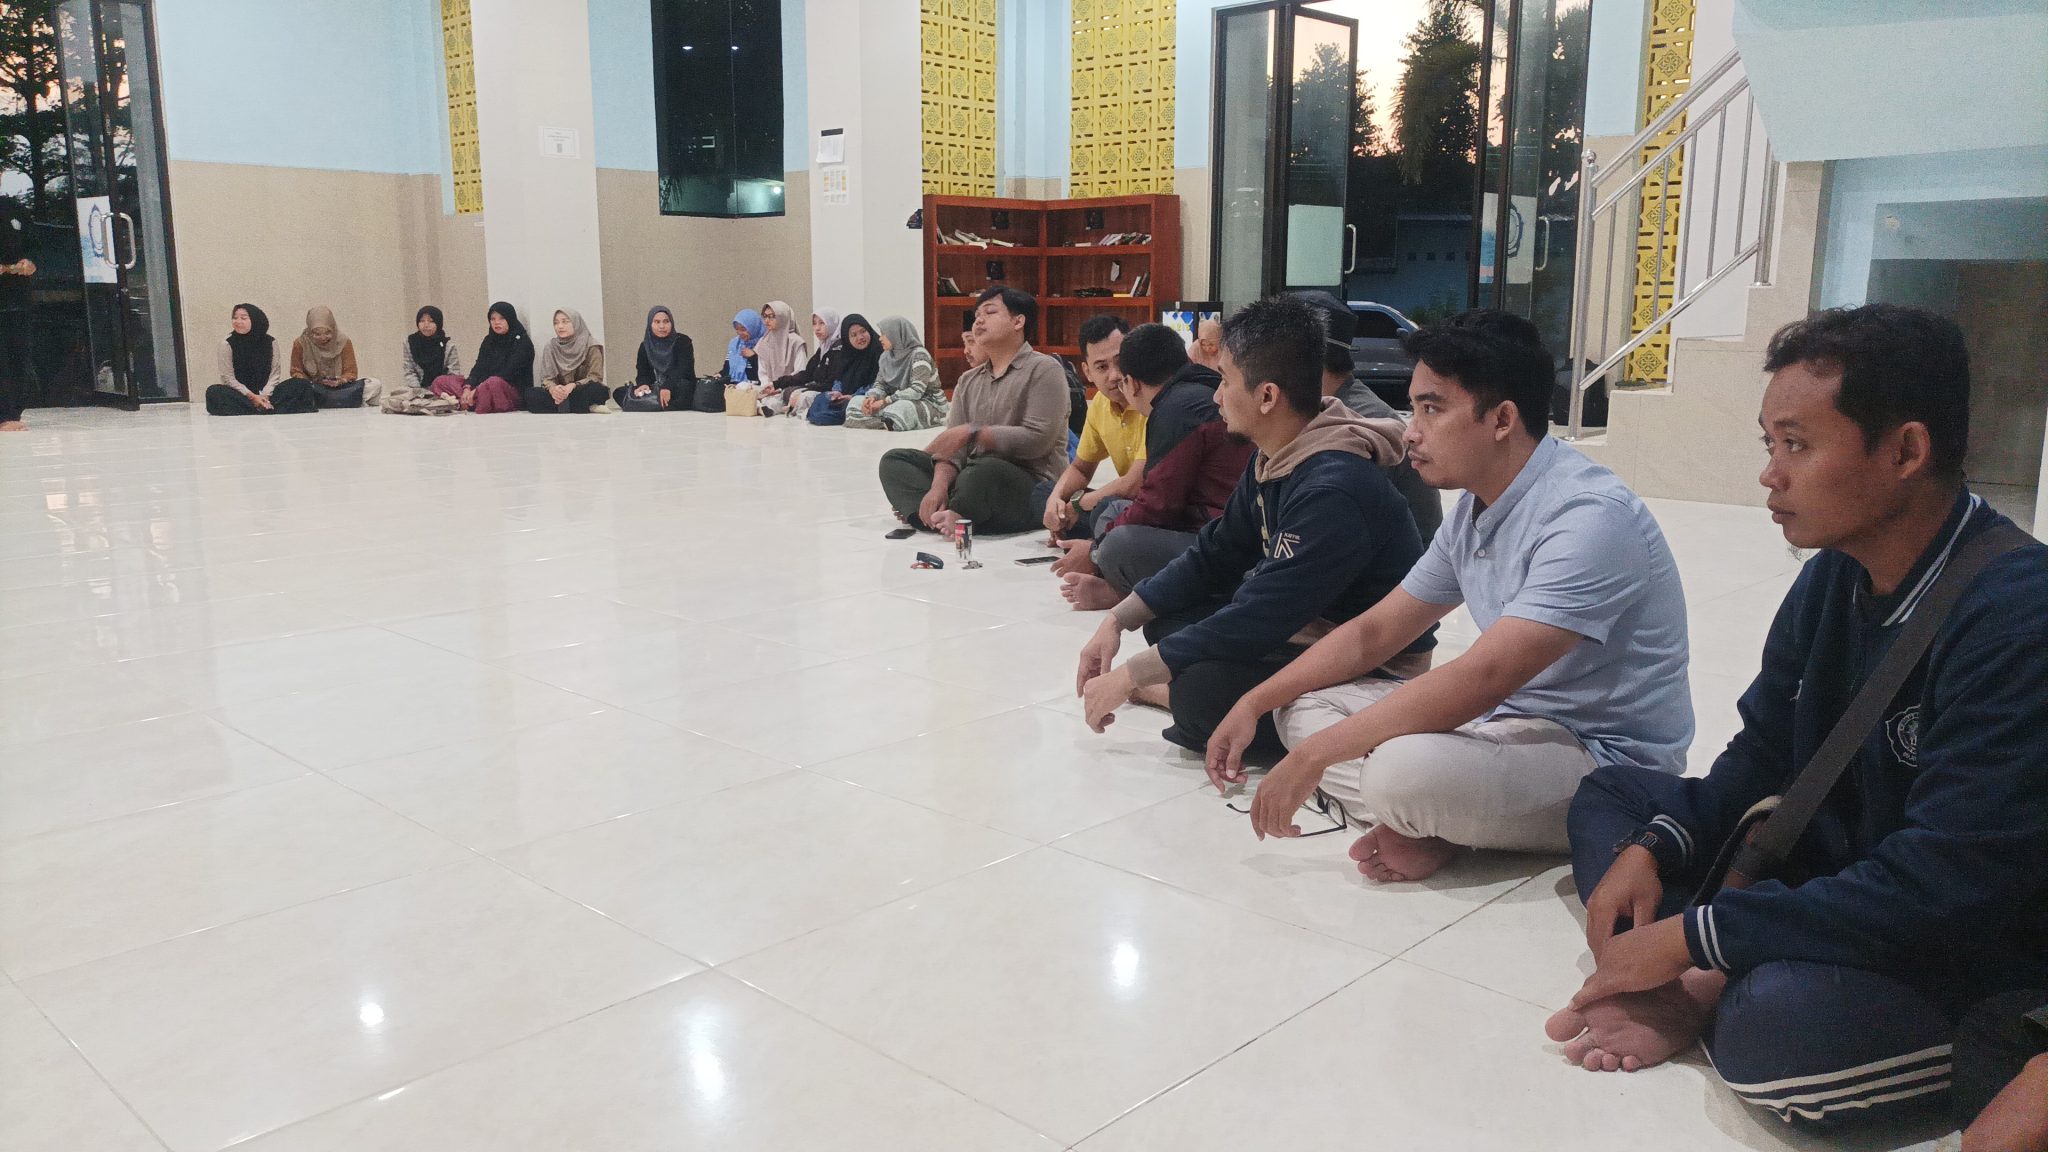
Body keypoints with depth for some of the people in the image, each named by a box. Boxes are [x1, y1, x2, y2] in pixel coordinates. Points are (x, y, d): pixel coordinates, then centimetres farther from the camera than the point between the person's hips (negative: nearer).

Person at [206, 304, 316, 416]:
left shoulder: (270, 342, 2)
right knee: (214, 392, -35)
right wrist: (252, 397, -19)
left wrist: (265, 395, -18)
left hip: (266, 394, 2)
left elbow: (275, 373, 0)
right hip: (240, 394, -2)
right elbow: (228, 377, -7)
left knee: (302, 386, -19)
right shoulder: (227, 344, -3)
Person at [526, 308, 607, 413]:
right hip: (560, 394, 3)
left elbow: (595, 377, -8)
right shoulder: (550, 347, 8)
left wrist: (573, 386, -27)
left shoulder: (591, 346, -1)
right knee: (530, 394, -26)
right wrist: (552, 388, -23)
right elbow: (547, 378, 2)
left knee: (596, 389, -36)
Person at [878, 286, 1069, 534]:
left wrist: (972, 432, -16)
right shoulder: (969, 380, 18)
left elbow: (1037, 440, -16)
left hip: (1033, 489, -7)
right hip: (974, 479, 7)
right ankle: (942, 516, -26)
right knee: (895, 460, -3)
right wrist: (939, 485, -15)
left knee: (986, 469, -38)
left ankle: (939, 518, -11)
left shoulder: (1044, 369, -3)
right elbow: (952, 446, 6)